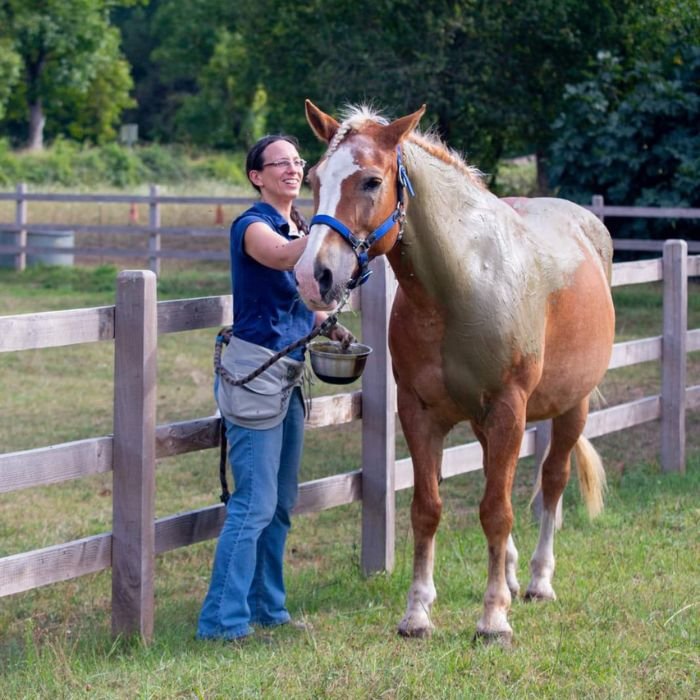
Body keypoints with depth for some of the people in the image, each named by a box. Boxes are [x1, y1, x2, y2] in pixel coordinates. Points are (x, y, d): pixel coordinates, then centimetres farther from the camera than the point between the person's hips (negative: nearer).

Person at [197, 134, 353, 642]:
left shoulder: (301, 226, 13)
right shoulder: (253, 227, -12)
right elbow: (284, 257, -36)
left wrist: (330, 326, 10)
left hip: (289, 375, 9)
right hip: (255, 371, -9)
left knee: (281, 504, 13)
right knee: (254, 504, -11)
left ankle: (268, 608, 22)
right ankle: (222, 621, -7)